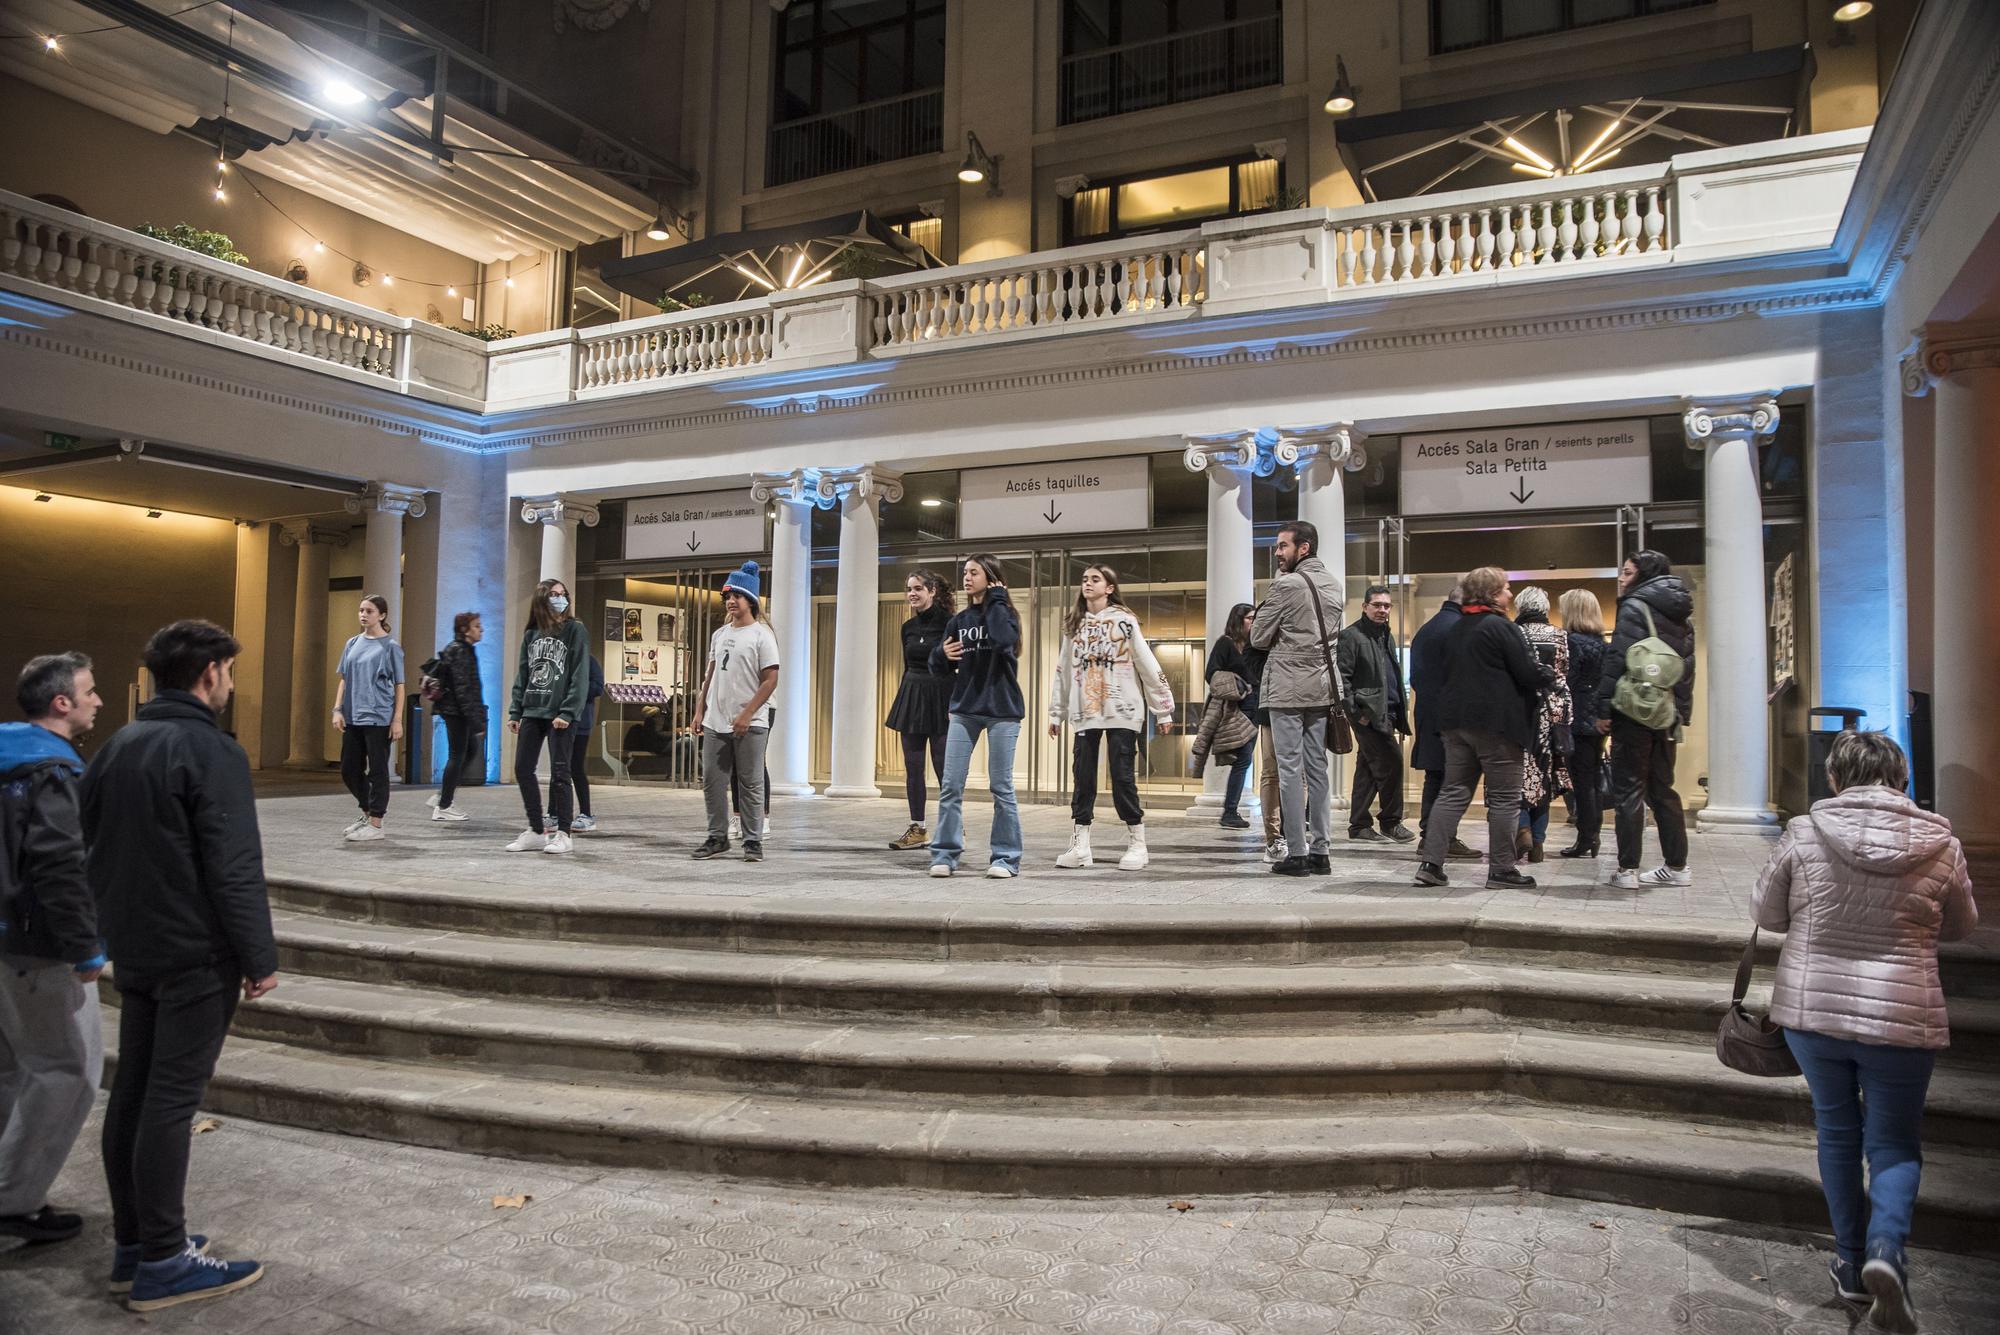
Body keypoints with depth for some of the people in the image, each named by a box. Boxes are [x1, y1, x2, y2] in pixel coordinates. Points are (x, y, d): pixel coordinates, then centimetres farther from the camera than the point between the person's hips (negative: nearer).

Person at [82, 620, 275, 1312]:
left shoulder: (116, 746, 10)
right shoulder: (211, 752, -17)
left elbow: (93, 847, 16)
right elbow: (234, 869, -20)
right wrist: (259, 957, -14)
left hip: (134, 951, 8)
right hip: (195, 956, -8)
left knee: (132, 1092, 13)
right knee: (170, 1101, -4)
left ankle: (132, 1241, 23)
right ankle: (162, 1263, 4)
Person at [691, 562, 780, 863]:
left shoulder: (761, 635, -6)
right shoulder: (719, 634, 14)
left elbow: (770, 680, -11)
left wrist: (746, 715, -17)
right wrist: (700, 710, 11)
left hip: (750, 725, -6)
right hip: (715, 723, 6)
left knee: (750, 785, 0)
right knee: (712, 783, 8)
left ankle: (753, 842, 8)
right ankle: (717, 838, 19)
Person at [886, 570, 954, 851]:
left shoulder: (948, 622, -8)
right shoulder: (908, 627, 11)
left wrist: (955, 704, -16)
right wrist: (899, 709, 15)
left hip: (940, 698, -6)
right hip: (911, 697, 6)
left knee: (943, 768, -3)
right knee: (912, 768, 6)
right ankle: (918, 830, 14)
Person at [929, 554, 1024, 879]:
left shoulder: (1004, 613, -1)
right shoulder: (958, 620, 11)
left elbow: (1003, 640, -25)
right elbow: (939, 668, 16)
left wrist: (996, 599, -14)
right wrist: (941, 654, -6)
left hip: (1002, 711, -4)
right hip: (964, 711, 4)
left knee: (1001, 787, 0)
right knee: (950, 786, -1)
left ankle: (1005, 857, 9)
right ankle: (945, 855, 6)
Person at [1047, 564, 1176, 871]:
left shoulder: (1124, 620, 0)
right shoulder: (1074, 625, 13)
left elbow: (1148, 665, -2)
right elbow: (1063, 670, 15)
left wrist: (1164, 709, -4)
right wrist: (1056, 713, 14)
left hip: (1122, 711, -4)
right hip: (1085, 713, 4)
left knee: (1123, 776, -4)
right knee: (1082, 777, 2)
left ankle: (1137, 845, 6)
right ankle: (1079, 846, 8)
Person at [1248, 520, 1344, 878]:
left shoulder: (1285, 585, -12)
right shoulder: (1334, 584, 11)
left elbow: (1258, 638, -8)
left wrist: (1257, 624, 11)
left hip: (1287, 690, -7)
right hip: (1323, 688, 7)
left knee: (1290, 771, -2)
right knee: (1317, 770, 9)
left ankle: (1297, 853, 0)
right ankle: (1319, 851, 12)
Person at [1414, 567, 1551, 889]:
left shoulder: (1457, 629, 14)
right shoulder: (1499, 626, -10)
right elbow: (1529, 673, -12)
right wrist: (1550, 676, 9)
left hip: (1456, 720, 7)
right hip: (1495, 722, -7)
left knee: (1454, 793, 8)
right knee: (1505, 797, 2)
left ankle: (1431, 863, 2)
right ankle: (1501, 869, 6)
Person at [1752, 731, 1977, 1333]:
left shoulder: (1805, 833, -9)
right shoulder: (1940, 843, -6)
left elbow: (1765, 913, 1)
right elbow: (1962, 926, 10)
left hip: (1811, 1010, 0)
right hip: (1902, 1018, 0)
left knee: (1837, 1131, 18)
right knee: (1895, 1144, 14)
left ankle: (1851, 1263, 25)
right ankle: (1885, 1249, -10)